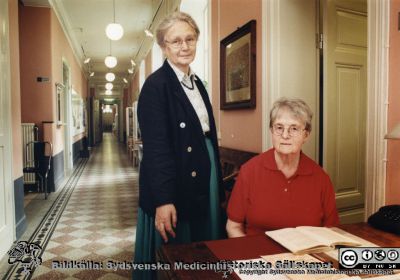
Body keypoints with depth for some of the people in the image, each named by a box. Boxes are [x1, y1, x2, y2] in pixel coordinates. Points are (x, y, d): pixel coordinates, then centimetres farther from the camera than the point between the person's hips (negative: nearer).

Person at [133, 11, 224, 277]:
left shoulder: (197, 82, 11)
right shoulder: (156, 85, -13)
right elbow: (155, 146, -19)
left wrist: (217, 182, 14)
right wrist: (162, 199, -21)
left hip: (203, 178, 8)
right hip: (175, 185, -8)